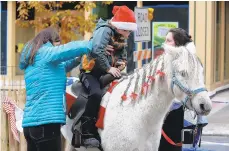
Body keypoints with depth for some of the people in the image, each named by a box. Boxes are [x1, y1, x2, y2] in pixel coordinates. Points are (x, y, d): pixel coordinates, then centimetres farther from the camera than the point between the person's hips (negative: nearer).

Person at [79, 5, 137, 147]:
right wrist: (109, 68, -27)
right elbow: (97, 51, -31)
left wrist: (120, 65, -7)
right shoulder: (104, 31, -16)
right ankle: (87, 133, -31)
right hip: (91, 71, -9)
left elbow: (123, 56, 16)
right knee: (96, 93, -33)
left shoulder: (120, 37, 10)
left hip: (106, 73, 9)